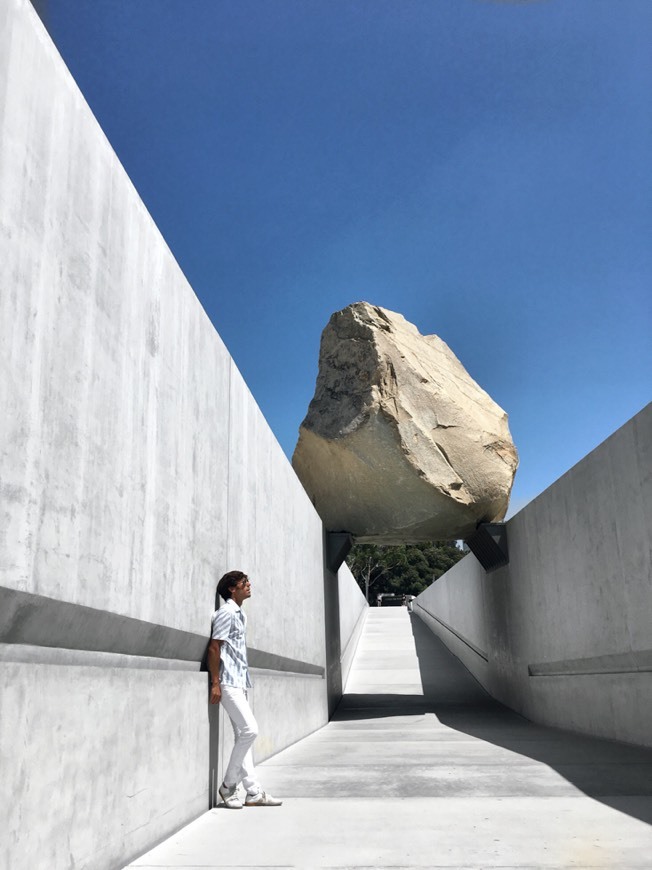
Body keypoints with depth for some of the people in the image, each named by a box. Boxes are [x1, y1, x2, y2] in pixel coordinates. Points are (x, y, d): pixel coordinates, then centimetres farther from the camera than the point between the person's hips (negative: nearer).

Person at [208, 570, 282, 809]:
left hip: (240, 682, 9)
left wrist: (239, 681, 17)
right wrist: (215, 683, -18)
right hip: (228, 683, -9)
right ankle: (228, 785, 1)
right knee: (249, 730, -12)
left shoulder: (240, 614, 17)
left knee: (243, 735, 8)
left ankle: (253, 792, 11)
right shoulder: (226, 612, -11)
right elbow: (214, 648, -15)